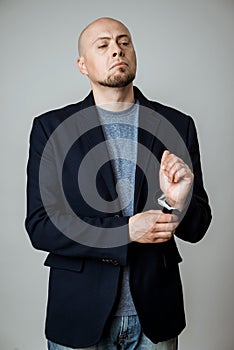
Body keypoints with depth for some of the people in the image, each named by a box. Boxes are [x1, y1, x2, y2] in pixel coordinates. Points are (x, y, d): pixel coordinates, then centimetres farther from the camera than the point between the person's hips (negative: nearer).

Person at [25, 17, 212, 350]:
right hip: (80, 314, -1)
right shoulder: (51, 128, -5)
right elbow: (40, 227, -10)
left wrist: (179, 203, -22)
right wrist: (127, 231, -19)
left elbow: (196, 228, 0)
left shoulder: (177, 125, -1)